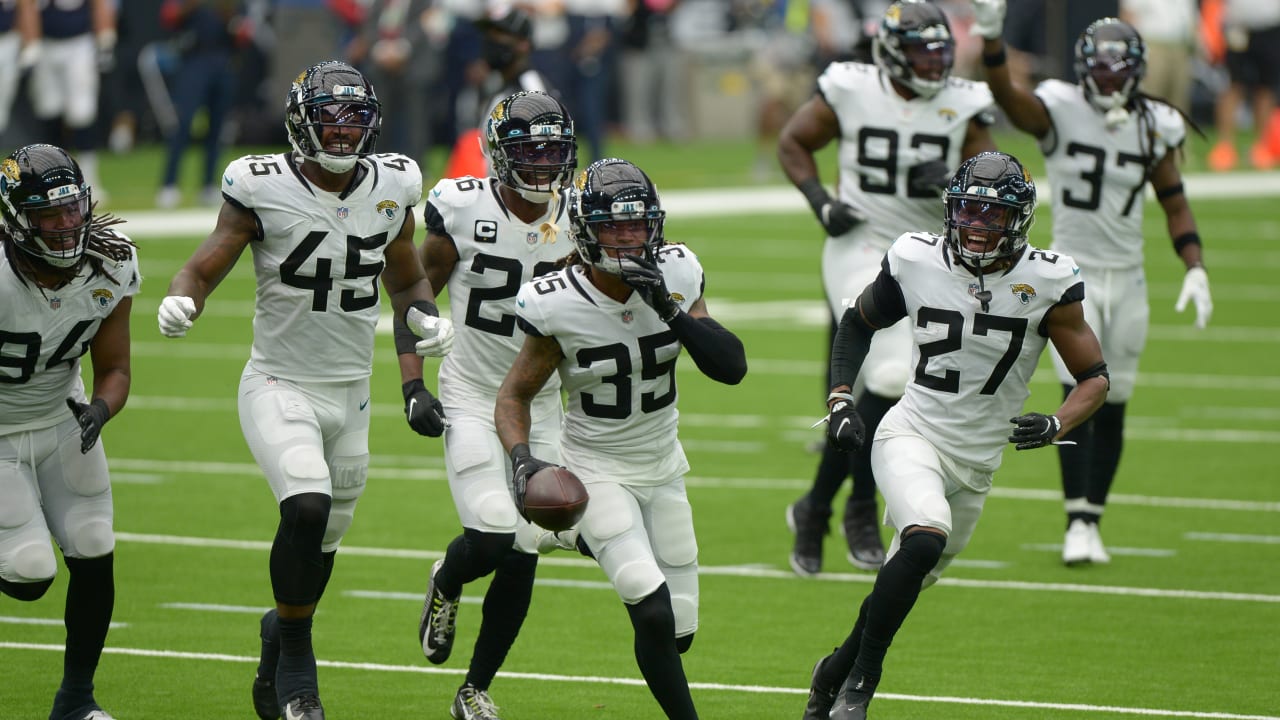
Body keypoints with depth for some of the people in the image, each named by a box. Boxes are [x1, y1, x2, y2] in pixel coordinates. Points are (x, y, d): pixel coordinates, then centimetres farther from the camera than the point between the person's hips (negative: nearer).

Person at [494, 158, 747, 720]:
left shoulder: (676, 278, -9)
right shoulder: (560, 306, -19)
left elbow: (732, 368, -15)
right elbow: (515, 396, -7)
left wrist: (671, 310, -27)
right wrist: (521, 457, -26)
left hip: (663, 468, 5)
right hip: (597, 472, -5)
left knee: (680, 632, 9)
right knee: (655, 616, -21)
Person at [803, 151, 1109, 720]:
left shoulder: (1046, 283, -10)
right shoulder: (916, 262, -8)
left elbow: (1094, 378, -4)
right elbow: (858, 323, 11)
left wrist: (1055, 426, -24)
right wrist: (840, 401, -1)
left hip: (976, 464, 3)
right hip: (911, 437, -3)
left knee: (905, 583, 14)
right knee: (926, 538, -31)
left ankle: (835, 672, 42)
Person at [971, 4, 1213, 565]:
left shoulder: (1153, 127, 3)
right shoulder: (1059, 111, -7)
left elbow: (1175, 204, 11)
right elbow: (1006, 95, -26)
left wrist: (1195, 268, -1)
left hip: (1127, 277, 3)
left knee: (1112, 406, 6)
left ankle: (1093, 522, 17)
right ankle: (1077, 523, -15)